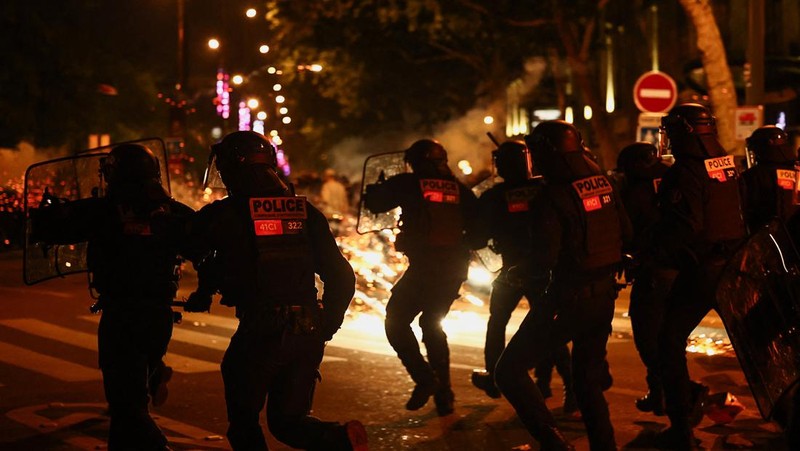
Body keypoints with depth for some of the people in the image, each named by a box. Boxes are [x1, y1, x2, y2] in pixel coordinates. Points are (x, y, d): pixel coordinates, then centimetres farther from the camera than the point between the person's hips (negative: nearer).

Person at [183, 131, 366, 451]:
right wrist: (325, 328, 15)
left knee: (243, 422, 15)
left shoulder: (223, 215, -4)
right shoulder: (305, 211, 8)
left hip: (258, 333, -4)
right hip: (307, 338, 4)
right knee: (288, 420, 17)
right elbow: (341, 277, 6)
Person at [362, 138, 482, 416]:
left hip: (424, 266, -5)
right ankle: (443, 395, 17)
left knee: (396, 321, 8)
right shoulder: (460, 190, 11)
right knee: (433, 326, 20)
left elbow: (375, 203, 5)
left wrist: (376, 187, 27)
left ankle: (425, 378, -9)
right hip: (454, 268, 5)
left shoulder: (409, 184, -1)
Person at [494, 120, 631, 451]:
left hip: (567, 300, -7)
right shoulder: (604, 185, 3)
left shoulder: (552, 197, -17)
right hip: (604, 296, 7)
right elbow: (625, 234, 11)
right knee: (588, 379, 22)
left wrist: (519, 271, -2)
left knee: (510, 372, 1)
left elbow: (543, 259, -21)